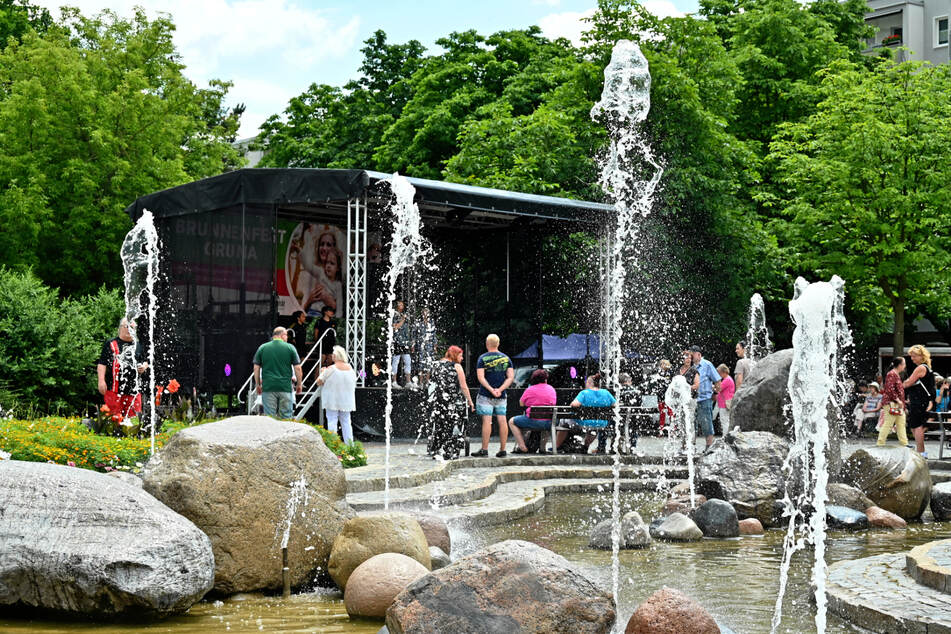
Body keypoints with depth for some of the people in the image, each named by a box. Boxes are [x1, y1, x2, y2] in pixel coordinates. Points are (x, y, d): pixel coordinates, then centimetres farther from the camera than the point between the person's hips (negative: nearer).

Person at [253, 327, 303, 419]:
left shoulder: (262, 348, 6)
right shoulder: (290, 348, 1)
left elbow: (256, 368, 7)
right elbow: (297, 368, -1)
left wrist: (258, 384, 15)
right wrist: (299, 385, 10)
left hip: (268, 387, 1)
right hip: (285, 387, -1)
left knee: (269, 417, 3)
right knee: (286, 417, 5)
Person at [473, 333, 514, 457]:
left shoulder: (483, 358, -3)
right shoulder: (506, 358, 8)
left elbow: (480, 377, -12)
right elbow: (511, 377, 1)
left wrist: (491, 390, -13)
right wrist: (500, 389, -7)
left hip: (486, 395, -4)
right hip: (501, 396, 4)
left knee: (487, 421, -5)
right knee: (502, 421, 5)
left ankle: (484, 450, -4)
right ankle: (502, 450, 7)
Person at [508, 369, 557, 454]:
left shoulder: (530, 390, -6)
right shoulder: (552, 389, 9)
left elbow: (521, 404, 5)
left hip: (535, 422, -6)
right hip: (550, 423, 6)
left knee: (512, 421, 13)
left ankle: (523, 447, 4)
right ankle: (542, 447, 37)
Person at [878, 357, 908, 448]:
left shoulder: (897, 375, 17)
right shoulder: (891, 374, -14)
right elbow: (890, 389, -22)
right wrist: (897, 400, -23)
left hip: (898, 403, 10)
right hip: (891, 403, -10)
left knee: (901, 424, 10)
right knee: (888, 423, -8)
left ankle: (904, 443, 14)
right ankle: (880, 443, -3)